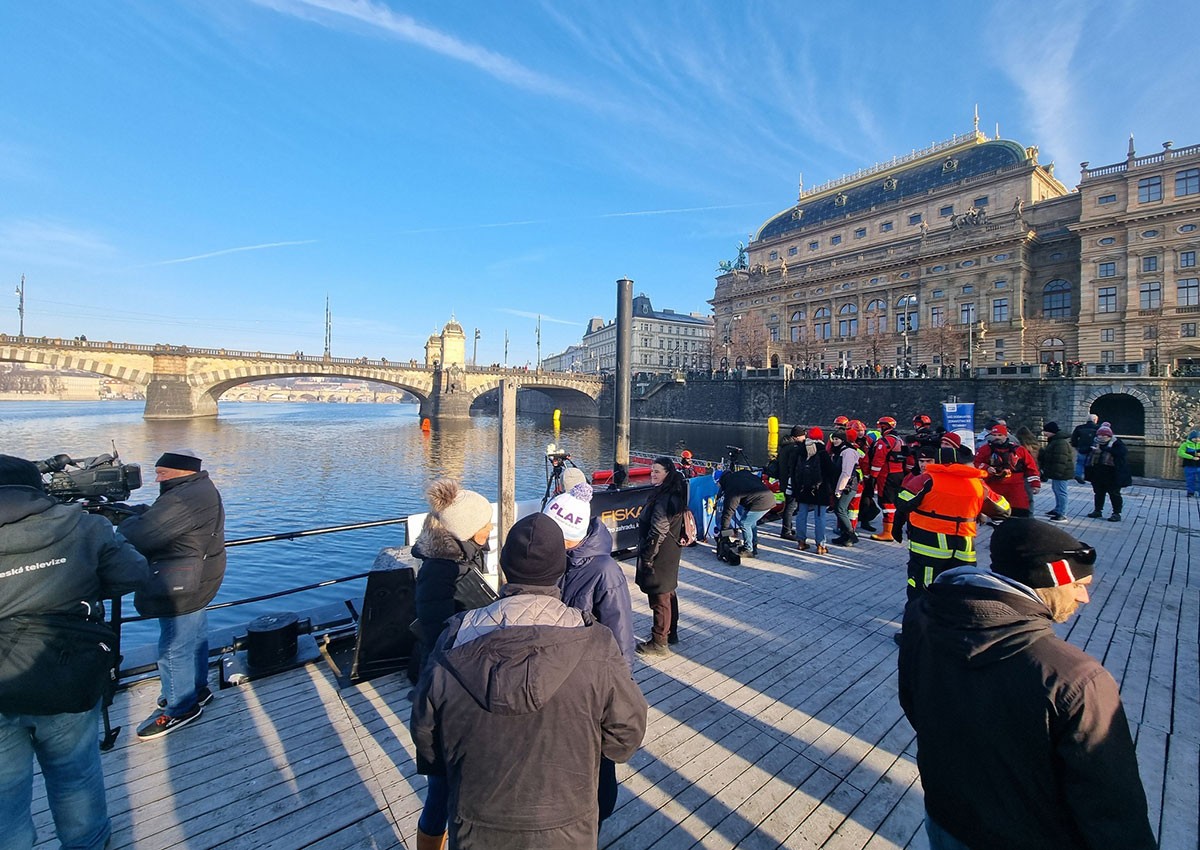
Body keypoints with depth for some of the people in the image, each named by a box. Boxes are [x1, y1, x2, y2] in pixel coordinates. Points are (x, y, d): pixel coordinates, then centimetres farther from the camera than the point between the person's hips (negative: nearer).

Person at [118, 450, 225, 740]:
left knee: (174, 649, 3)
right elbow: (159, 519, 15)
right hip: (198, 580, 11)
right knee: (195, 637, 23)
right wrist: (137, 515, -1)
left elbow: (141, 536, -25)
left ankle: (180, 709, 19)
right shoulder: (202, 489, 9)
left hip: (181, 588, -11)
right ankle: (197, 690, 40)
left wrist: (126, 523, -4)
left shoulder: (183, 499, -25)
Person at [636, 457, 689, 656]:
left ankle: (659, 643, 14)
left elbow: (658, 532, -23)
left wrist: (647, 557, -15)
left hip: (660, 556, -10)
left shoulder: (664, 499, -24)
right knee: (668, 593, 21)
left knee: (659, 598, 2)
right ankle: (671, 632, 36)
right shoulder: (674, 494, 7)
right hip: (670, 553, 10)